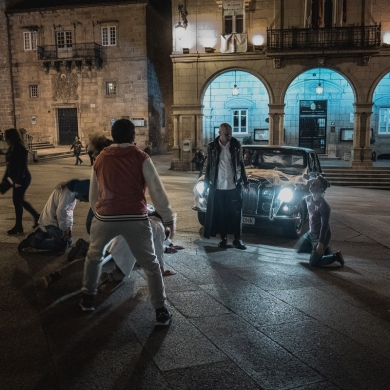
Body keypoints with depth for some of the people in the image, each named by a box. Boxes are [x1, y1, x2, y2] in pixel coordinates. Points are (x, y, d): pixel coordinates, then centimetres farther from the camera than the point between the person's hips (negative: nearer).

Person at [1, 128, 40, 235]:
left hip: (22, 179, -9)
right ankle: (37, 216, 27)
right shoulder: (12, 149, 11)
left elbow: (22, 166, -22)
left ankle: (18, 227, 8)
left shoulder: (20, 149, -17)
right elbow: (9, 166, 18)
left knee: (17, 201, -3)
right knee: (20, 201, 16)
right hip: (17, 179, 9)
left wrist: (18, 181, -24)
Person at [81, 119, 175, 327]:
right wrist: (168, 218, 1)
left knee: (94, 256, 28)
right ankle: (161, 312, 9)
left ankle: (87, 299, 35)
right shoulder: (141, 157, -1)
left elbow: (93, 194, 18)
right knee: (150, 264, 9)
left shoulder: (100, 159, 10)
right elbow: (157, 190, -5)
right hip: (135, 218, -2)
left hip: (105, 217, 3)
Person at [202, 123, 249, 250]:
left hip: (234, 186, 0)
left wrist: (245, 182, 6)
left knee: (236, 214, 4)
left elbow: (241, 164, 8)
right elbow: (208, 166, 5)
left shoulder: (236, 145, 1)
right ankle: (223, 238, 18)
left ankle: (237, 239, 15)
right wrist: (206, 184, 3)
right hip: (218, 186, 0)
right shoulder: (212, 147, 0)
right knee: (220, 214, 6)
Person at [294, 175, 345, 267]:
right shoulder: (308, 198, -5)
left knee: (313, 262, 2)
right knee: (299, 249, 20)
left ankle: (336, 256, 18)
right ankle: (324, 249, 29)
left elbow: (324, 226, -24)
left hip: (321, 235, -8)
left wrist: (321, 243, -23)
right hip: (311, 232, 8)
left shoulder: (323, 206, -27)